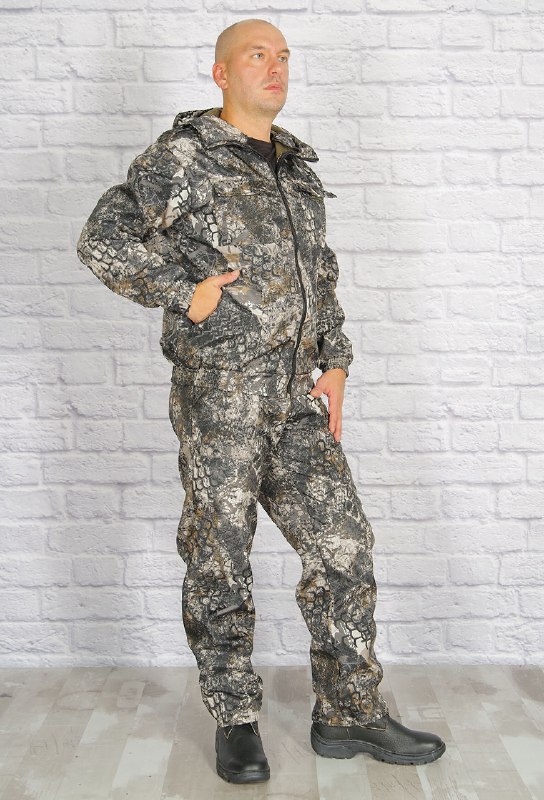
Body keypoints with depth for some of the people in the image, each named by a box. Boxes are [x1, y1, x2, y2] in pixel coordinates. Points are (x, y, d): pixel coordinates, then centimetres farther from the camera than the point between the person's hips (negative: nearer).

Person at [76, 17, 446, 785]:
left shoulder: (297, 167, 17)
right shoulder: (182, 154, -3)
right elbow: (104, 240, -9)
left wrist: (335, 365, 10)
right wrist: (186, 294, -12)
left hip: (297, 400, 6)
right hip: (218, 395, -6)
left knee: (343, 546, 5)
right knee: (221, 563, 4)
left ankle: (350, 713, 19)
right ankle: (236, 722, 22)